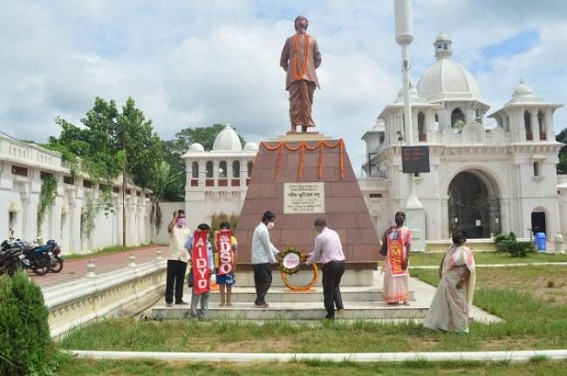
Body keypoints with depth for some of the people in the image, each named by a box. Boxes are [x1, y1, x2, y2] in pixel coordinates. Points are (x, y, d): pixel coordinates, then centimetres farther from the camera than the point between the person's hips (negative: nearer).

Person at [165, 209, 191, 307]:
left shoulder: (187, 230, 12)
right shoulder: (173, 228, -3)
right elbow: (169, 227, -29)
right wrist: (175, 216, -26)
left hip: (183, 258, 4)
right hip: (173, 258, -4)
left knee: (180, 280, 10)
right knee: (170, 280, -1)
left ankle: (179, 299, 17)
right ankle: (169, 300, 5)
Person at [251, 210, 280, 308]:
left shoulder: (260, 228, 17)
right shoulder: (263, 230, -16)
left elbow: (268, 244, 21)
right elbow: (267, 247, -15)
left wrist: (277, 252, 14)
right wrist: (273, 260, -8)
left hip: (257, 260, 10)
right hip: (262, 260, -10)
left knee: (260, 281, 12)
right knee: (267, 280, -5)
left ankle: (260, 301, 16)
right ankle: (259, 301, -3)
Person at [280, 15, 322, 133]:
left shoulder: (312, 40, 21)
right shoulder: (290, 40, 21)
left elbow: (318, 59, 16)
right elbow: (283, 60, 17)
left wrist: (310, 69, 5)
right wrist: (289, 71, 5)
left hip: (308, 76, 1)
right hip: (293, 77, 0)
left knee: (307, 102, -6)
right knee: (294, 102, -12)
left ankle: (305, 129, -6)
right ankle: (293, 127, -17)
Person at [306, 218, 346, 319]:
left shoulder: (320, 237, -9)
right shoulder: (334, 233, 13)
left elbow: (317, 254, -2)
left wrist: (309, 261, 18)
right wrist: (313, 254, 32)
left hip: (330, 264, -7)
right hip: (341, 262, 7)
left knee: (328, 289, 9)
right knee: (335, 285, 24)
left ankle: (330, 313, 15)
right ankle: (340, 306, 7)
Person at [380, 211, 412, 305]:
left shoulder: (407, 231, -2)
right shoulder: (390, 230, 11)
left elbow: (408, 246, -8)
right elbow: (384, 242, 10)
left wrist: (406, 259, -16)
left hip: (401, 258, -4)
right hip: (391, 259, 4)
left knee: (402, 278, 1)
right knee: (391, 277, 5)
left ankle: (404, 299, 7)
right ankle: (393, 299, 13)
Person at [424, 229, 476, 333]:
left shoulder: (465, 251, -17)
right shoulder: (452, 247, 10)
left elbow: (469, 268, -21)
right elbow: (445, 258, 20)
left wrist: (462, 281, -23)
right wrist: (440, 269, 10)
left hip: (456, 282, -9)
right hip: (447, 280, 9)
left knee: (457, 303, 0)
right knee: (444, 301, 15)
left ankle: (460, 327, 12)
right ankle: (444, 323, 27)